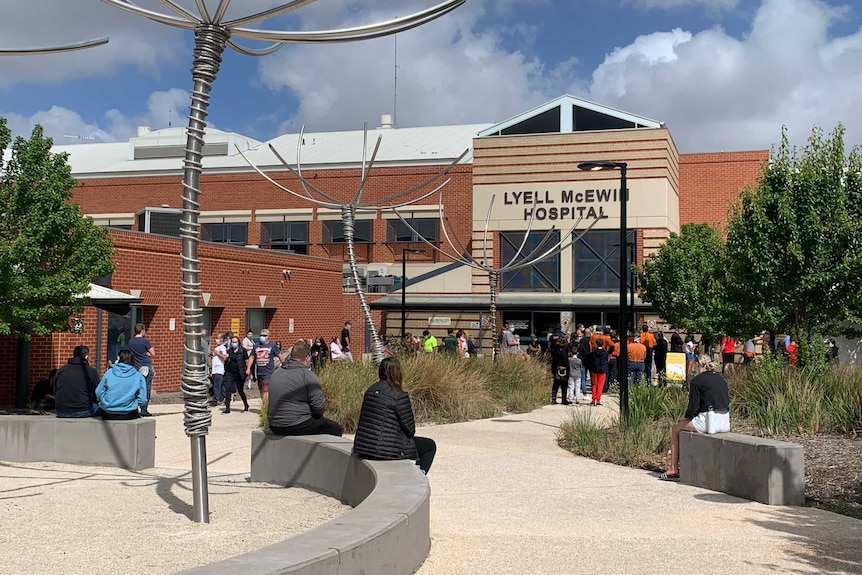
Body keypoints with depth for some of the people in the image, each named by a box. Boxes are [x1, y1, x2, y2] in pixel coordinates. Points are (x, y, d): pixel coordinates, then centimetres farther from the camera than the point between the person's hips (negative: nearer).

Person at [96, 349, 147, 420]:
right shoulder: (139, 376, -5)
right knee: (137, 413, 30)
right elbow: (142, 400, -5)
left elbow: (99, 394, 0)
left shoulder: (109, 373, -3)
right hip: (128, 415, -2)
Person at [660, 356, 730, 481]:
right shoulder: (721, 379, 15)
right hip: (725, 423, 7)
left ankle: (673, 470, 15)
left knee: (675, 430, 17)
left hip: (708, 421, -7)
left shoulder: (696, 380, -5)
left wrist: (686, 417, 14)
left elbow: (693, 408, -9)